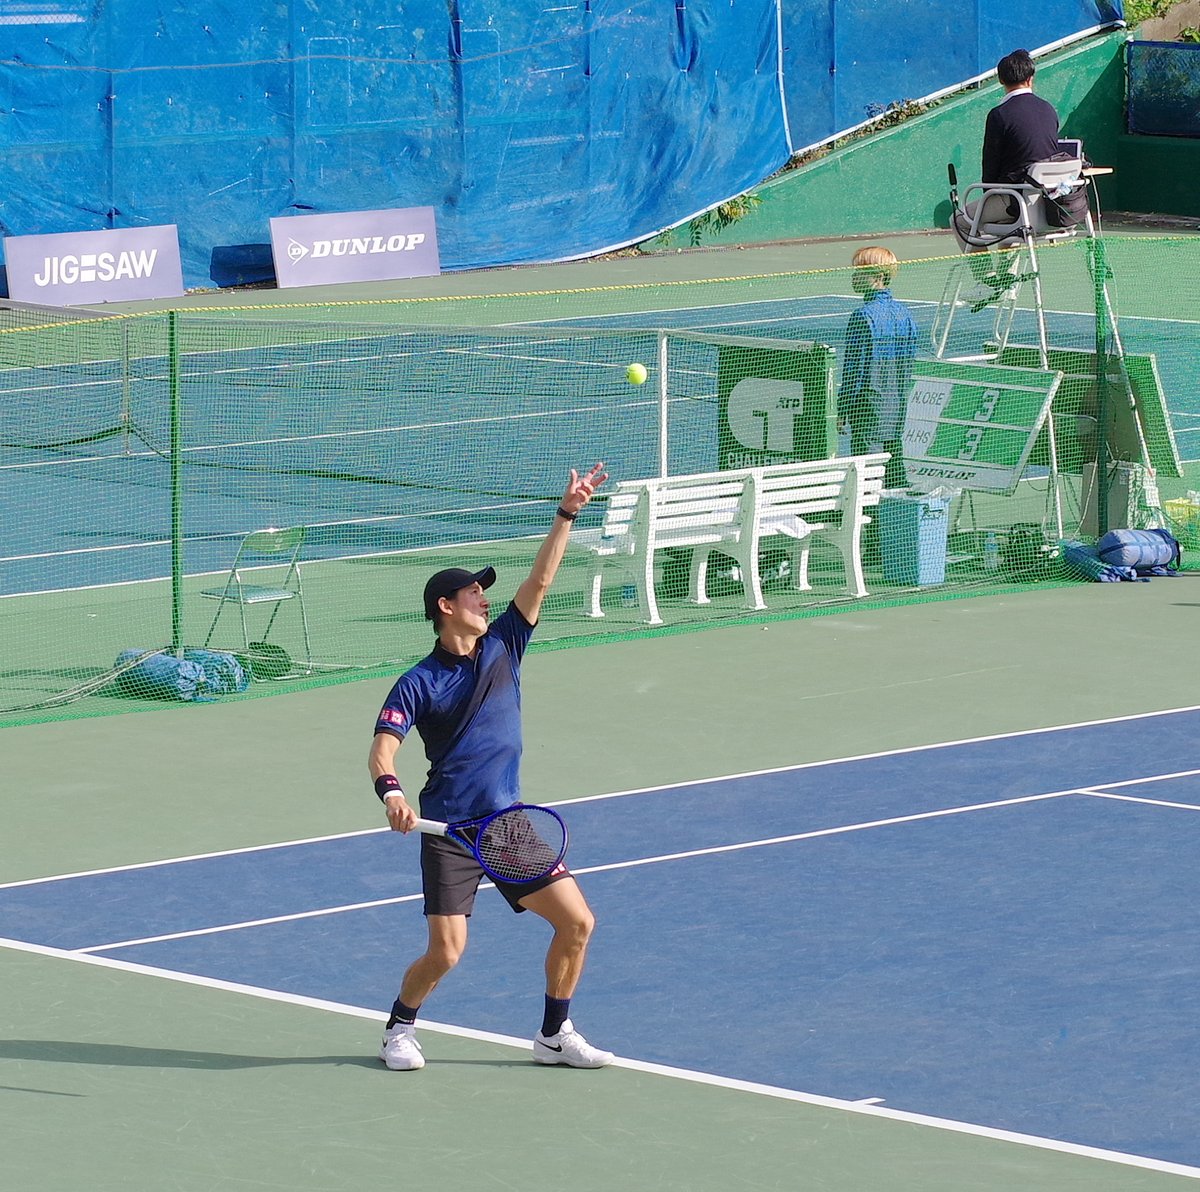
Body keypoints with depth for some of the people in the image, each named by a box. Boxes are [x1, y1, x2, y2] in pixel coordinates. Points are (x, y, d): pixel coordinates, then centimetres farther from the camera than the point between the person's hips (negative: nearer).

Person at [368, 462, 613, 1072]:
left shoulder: (502, 646, 6)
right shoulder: (419, 683, -7)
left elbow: (539, 580, 2)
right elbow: (383, 746, -16)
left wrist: (566, 515, -6)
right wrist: (389, 790, -36)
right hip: (450, 833, -5)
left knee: (576, 921, -2)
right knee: (445, 952, -10)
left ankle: (555, 1034, 14)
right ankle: (399, 1028, 18)